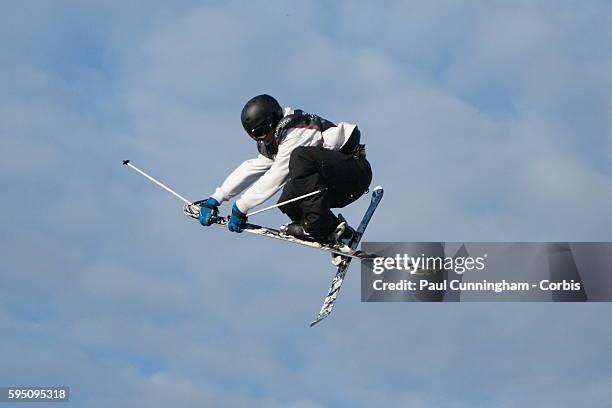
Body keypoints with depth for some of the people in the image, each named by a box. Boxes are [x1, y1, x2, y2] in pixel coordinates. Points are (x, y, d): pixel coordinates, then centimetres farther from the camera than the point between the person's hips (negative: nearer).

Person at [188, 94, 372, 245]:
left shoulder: (296, 133, -18)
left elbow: (275, 177, -21)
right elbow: (251, 169, 13)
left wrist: (240, 207, -17)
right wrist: (215, 199, 7)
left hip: (356, 171, -10)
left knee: (301, 156, -31)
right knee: (288, 203, -9)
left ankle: (317, 226, -30)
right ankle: (336, 229, 0)